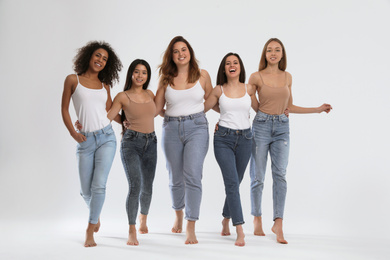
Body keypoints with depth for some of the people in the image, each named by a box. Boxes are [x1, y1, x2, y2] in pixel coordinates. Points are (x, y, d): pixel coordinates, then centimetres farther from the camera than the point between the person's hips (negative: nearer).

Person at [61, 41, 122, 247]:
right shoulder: (73, 80, 4)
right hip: (85, 140, -1)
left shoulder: (104, 86, 11)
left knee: (99, 185, -11)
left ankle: (90, 230, 1)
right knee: (86, 190, 4)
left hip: (106, 138, 1)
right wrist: (72, 132, -4)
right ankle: (95, 213, 37)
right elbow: (64, 109, 5)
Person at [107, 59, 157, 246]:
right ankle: (132, 231, -10)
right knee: (135, 186, -18)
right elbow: (106, 118, -11)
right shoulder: (123, 97, -4)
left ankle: (143, 218, 41)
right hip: (131, 143, -4)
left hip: (150, 143, 4)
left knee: (147, 187, 10)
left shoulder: (150, 94, 10)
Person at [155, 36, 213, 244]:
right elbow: (157, 108, 9)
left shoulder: (202, 75, 4)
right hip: (171, 129, 2)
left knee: (193, 175, -14)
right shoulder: (166, 78, 6)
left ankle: (191, 227, -11)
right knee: (175, 178, 12)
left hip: (197, 127, -2)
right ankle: (178, 215, 38)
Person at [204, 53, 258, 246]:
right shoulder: (218, 90, 2)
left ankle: (226, 219, 35)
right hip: (223, 138, -2)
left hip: (244, 138, 2)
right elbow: (202, 109, 12)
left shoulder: (249, 89, 6)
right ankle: (240, 231, -14)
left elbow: (260, 109, 20)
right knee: (232, 183, -14)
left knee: (235, 183, 11)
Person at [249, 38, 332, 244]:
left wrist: (318, 109, 18)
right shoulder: (256, 77, -1)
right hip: (261, 126, -2)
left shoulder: (287, 77, 11)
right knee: (258, 177, 0)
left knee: (280, 174, -10)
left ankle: (278, 224, -9)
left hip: (282, 128, 3)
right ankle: (257, 218, 19)